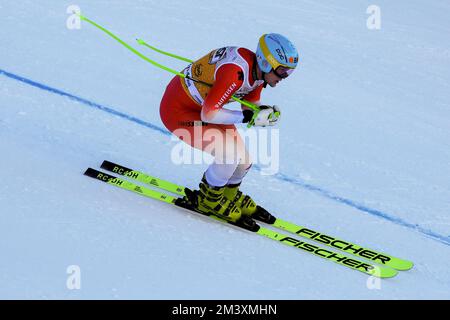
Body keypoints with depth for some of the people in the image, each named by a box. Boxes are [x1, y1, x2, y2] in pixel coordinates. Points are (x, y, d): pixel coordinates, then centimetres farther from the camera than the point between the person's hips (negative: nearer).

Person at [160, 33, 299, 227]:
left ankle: (230, 196, 33)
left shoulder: (258, 70, -7)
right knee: (230, 155, -20)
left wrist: (267, 112, -15)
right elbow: (208, 114, -33)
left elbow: (251, 104, 7)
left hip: (199, 105, 9)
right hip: (177, 112, -9)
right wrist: (249, 117, -30)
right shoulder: (235, 73, -35)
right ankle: (207, 200, 5)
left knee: (243, 161, 5)